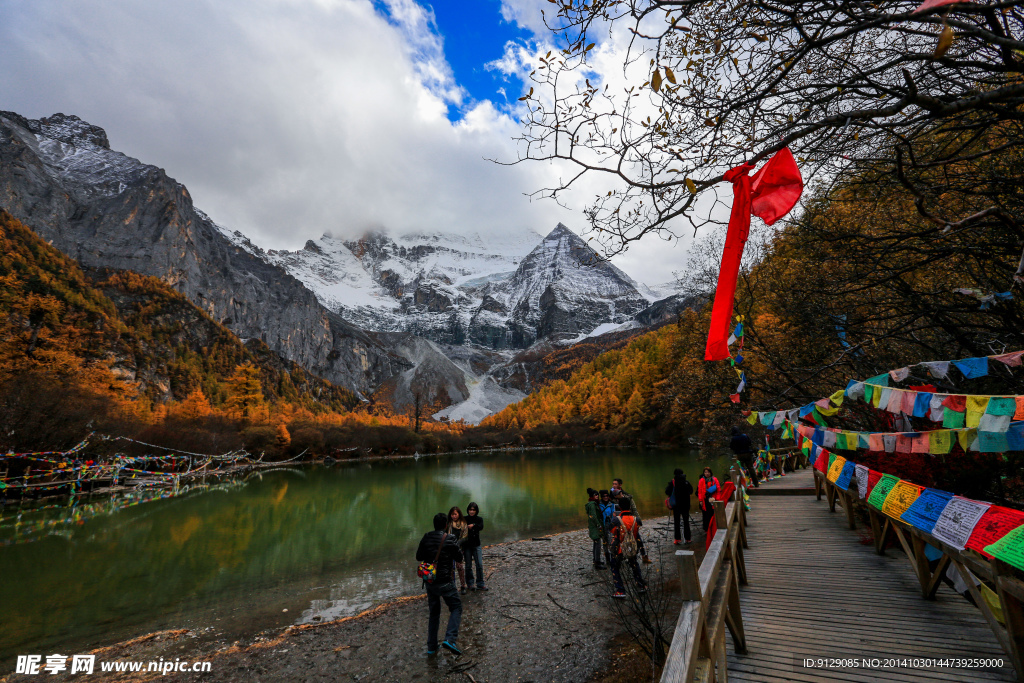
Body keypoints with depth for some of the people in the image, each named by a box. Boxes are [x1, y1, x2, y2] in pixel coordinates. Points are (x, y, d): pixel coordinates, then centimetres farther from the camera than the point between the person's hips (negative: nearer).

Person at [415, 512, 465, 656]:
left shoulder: (426, 538, -3)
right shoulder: (450, 539, -16)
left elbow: (418, 557, 7)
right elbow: (459, 558, -5)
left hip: (429, 581, 5)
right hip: (444, 582, -5)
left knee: (434, 612, 20)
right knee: (456, 608, 10)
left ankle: (431, 647, 23)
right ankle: (450, 639, -6)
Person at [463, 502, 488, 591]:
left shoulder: (479, 519, 3)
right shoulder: (464, 519, -3)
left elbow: (481, 527, -17)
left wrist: (473, 526, -34)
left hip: (476, 545, 1)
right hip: (467, 545, -1)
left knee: (480, 565, -1)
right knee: (468, 566, 7)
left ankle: (480, 584, 10)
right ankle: (470, 584, 22)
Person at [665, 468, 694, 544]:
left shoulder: (672, 483, -12)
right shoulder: (687, 482, -5)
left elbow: (667, 492, -14)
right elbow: (691, 492, 7)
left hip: (676, 505, -2)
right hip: (685, 505, 2)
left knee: (676, 522, 4)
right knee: (686, 521, 11)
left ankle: (677, 539, 3)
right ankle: (687, 538, 14)